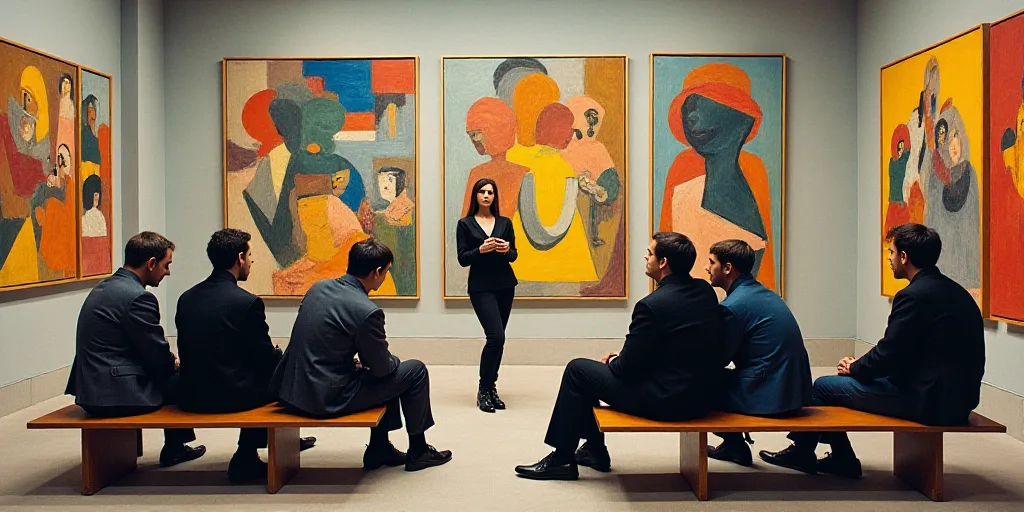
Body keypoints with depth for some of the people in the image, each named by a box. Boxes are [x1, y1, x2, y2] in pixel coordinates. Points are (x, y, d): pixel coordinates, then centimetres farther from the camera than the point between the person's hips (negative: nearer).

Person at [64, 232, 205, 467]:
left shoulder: (105, 287, 10)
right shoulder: (138, 297, -19)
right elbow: (159, 358, -14)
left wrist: (169, 358, 12)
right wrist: (175, 362, 7)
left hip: (90, 388, 10)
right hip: (116, 395, -10)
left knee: (171, 370, 24)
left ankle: (175, 446, 36)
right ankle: (174, 448, 24)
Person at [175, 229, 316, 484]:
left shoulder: (187, 298, 3)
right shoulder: (247, 302, -16)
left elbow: (187, 352, 13)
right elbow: (266, 359, -9)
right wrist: (280, 354, 16)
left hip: (191, 396, 7)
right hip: (230, 396, -7)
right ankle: (245, 459, 23)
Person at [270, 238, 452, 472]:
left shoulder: (318, 287, 3)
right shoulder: (367, 311, -21)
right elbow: (381, 367, -9)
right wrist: (393, 361, 13)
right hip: (326, 399, -8)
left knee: (387, 370, 26)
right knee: (415, 370, 5)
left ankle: (379, 449, 32)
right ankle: (418, 451, 21)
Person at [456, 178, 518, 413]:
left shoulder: (505, 222, 8)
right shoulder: (465, 224, -1)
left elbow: (513, 256, 8)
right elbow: (462, 259, -5)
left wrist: (506, 250, -14)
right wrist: (481, 249, -22)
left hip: (505, 285, 4)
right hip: (481, 287, -4)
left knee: (497, 339, 5)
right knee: (496, 337, -15)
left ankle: (490, 387, 17)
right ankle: (484, 390, -1)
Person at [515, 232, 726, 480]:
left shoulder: (652, 304, -22)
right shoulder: (706, 291, 3)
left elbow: (628, 367, -16)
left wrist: (612, 362, 8)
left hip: (666, 400, -9)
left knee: (577, 370, 5)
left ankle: (561, 458, 14)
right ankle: (594, 450, 34)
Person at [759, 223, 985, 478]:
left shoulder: (914, 296, -19)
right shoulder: (954, 291, 11)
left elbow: (888, 354, -18)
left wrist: (854, 368, 2)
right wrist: (860, 366, 13)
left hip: (928, 401, -9)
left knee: (822, 386, 4)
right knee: (846, 381, 20)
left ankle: (801, 452, 26)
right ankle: (841, 458, 27)